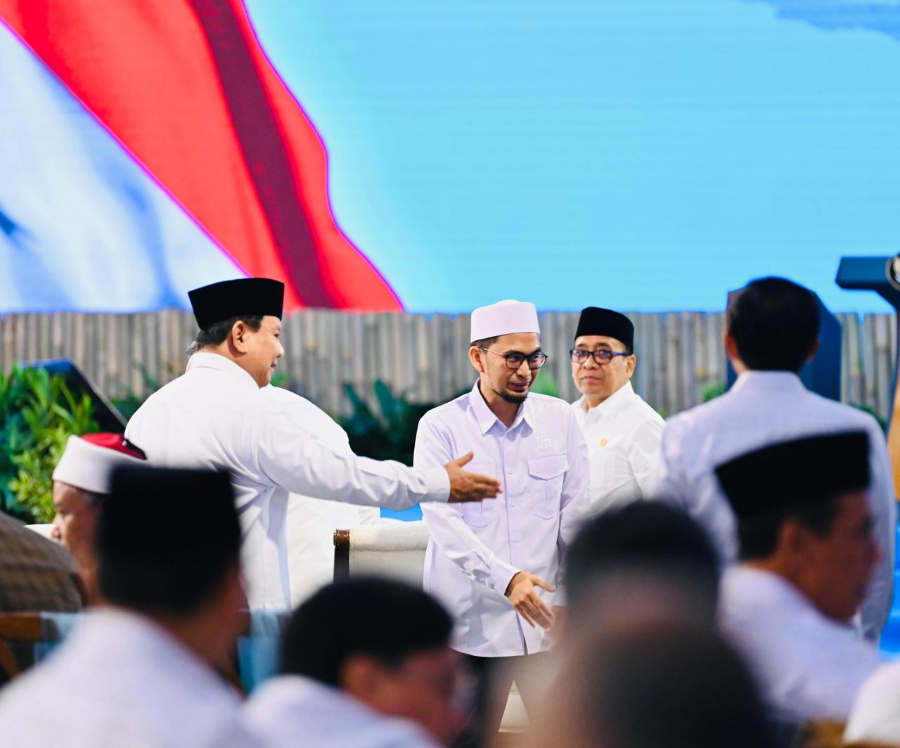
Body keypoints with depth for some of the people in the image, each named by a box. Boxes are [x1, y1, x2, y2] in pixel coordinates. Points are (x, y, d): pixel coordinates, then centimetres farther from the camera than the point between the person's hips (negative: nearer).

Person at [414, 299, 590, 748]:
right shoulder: (441, 427, -2)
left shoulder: (559, 419, 7)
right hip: (472, 622, -2)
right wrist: (505, 578, -22)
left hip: (547, 620, 2)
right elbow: (443, 523, -10)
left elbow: (576, 516, 9)